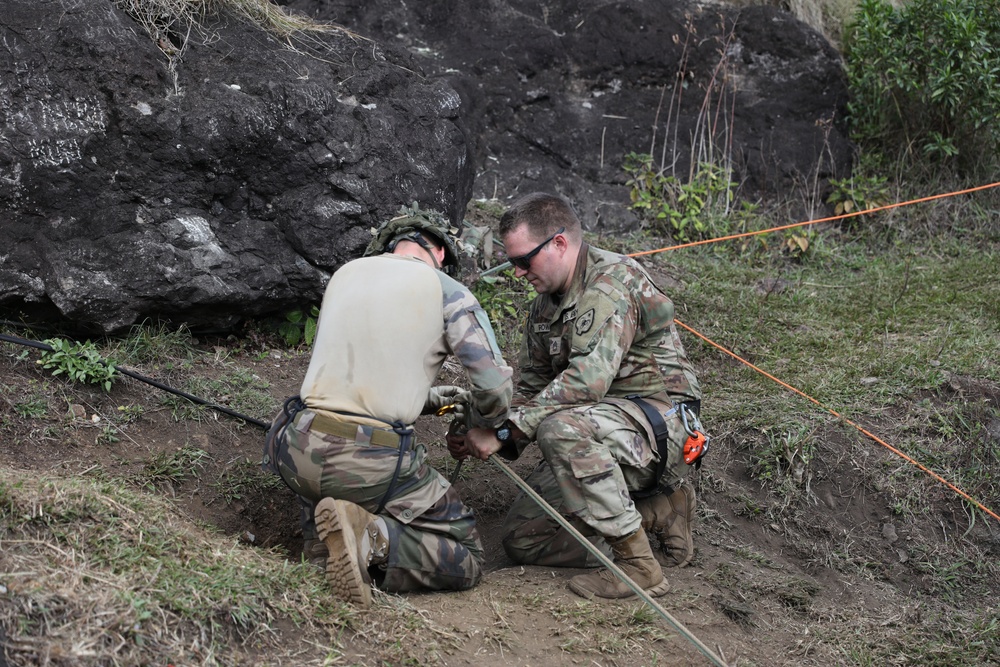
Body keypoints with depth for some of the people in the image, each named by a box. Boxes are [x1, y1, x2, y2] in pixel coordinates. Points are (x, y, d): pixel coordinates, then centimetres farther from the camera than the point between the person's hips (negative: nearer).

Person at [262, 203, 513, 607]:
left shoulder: (345, 274, 16)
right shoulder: (447, 292, 2)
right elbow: (495, 389, -3)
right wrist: (478, 425, 20)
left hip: (299, 452, 5)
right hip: (373, 463, -5)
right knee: (466, 562, 8)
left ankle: (322, 542, 6)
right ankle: (370, 538, -17)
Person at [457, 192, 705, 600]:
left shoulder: (613, 280, -17)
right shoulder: (546, 303, 13)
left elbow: (589, 378, -29)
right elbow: (530, 388, 15)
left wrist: (505, 431, -27)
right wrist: (485, 437, -5)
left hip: (659, 419, -9)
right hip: (597, 440, 9)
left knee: (561, 426, -37)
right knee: (522, 538, -2)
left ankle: (639, 565, -28)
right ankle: (660, 510, 6)